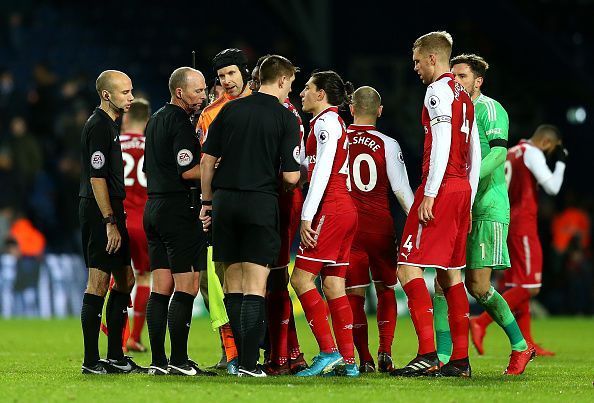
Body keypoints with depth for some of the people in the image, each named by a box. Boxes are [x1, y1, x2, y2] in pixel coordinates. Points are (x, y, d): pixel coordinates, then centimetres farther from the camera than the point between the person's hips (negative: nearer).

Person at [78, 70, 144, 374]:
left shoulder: (109, 124, 18)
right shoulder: (98, 126, -13)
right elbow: (97, 178, -19)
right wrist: (110, 222, -21)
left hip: (109, 211, 11)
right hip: (99, 212, -11)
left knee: (125, 279, 13)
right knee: (98, 284, -9)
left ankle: (115, 357, 17)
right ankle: (91, 361, -8)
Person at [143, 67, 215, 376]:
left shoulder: (155, 120, 17)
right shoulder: (180, 122, -12)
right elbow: (188, 171, -18)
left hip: (153, 208, 9)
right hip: (178, 209, -9)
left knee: (161, 287, 7)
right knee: (186, 287, -7)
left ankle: (158, 361, 6)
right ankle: (179, 361, -8)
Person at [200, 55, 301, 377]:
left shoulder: (230, 110, 7)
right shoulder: (286, 119, -3)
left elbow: (207, 161, 5)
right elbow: (291, 176, -7)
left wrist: (207, 202, 15)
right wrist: (296, 174, 16)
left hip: (225, 201, 4)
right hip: (261, 203, -4)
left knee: (233, 284, 10)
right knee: (255, 287, -3)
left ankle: (244, 358, 12)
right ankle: (249, 362, -9)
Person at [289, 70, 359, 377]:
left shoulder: (326, 121, -7)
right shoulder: (334, 122, 22)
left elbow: (322, 172, -15)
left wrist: (307, 216, -18)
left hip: (330, 210, -9)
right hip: (345, 210, 9)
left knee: (301, 278, -10)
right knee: (333, 286, 6)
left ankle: (328, 352, -15)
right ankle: (347, 360, 3)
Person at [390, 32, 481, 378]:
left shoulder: (438, 90, -7)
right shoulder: (463, 96, 20)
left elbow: (442, 142, -17)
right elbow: (475, 154, 20)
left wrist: (429, 194, -19)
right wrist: (469, 202, 22)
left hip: (441, 189, -9)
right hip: (462, 189, 9)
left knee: (409, 268, -10)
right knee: (450, 275, 12)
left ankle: (427, 354, -19)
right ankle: (460, 360, 10)